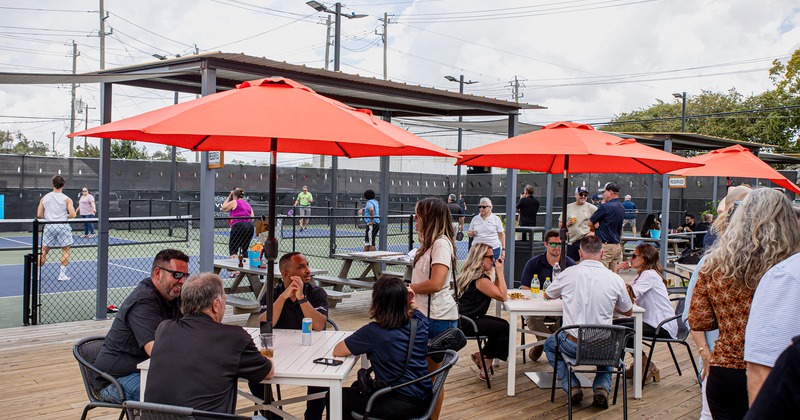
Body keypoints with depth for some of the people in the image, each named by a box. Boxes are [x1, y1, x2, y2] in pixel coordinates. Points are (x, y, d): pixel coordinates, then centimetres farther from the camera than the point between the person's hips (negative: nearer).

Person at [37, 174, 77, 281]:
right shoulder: (66, 199, -4)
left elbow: (39, 214, 5)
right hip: (63, 226, -3)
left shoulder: (44, 198, 6)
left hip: (49, 227, 3)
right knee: (65, 250, 6)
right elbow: (72, 214, -12)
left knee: (44, 251, 11)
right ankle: (62, 274, 3)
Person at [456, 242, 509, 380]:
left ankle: (483, 356, 19)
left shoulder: (470, 274, 11)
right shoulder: (480, 279, -21)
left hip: (465, 318, 11)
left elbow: (495, 291, 15)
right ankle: (486, 358, 9)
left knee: (502, 324, 14)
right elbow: (503, 296, -18)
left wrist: (497, 273, 4)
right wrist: (500, 272, -14)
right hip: (467, 324, -11)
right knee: (505, 328, -9)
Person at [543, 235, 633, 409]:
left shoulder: (569, 273, -6)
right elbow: (628, 311, 13)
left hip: (573, 344, -2)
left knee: (549, 345, 32)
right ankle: (602, 387, 11)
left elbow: (547, 295, 14)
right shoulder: (615, 278, -4)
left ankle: (572, 385, 12)